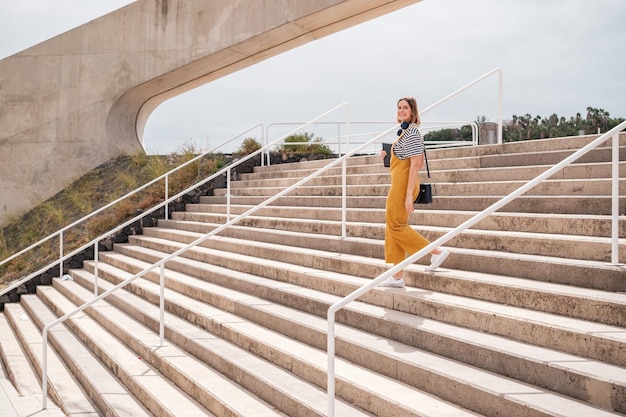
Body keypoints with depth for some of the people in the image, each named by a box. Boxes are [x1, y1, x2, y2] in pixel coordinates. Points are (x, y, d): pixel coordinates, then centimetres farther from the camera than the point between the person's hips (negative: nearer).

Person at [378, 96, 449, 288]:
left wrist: (409, 195, -23)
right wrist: (389, 156, 13)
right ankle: (397, 277, 11)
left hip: (404, 184, -10)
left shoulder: (412, 132, -14)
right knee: (392, 227, 9)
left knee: (396, 226, -5)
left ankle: (437, 252, 1)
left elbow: (416, 164, -20)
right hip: (398, 184, 10)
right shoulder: (406, 130, 15)